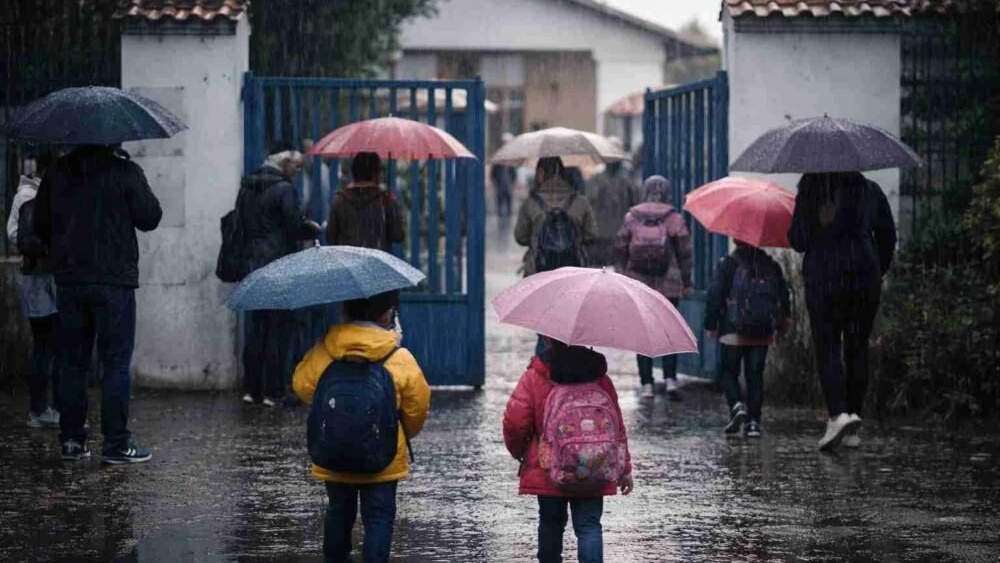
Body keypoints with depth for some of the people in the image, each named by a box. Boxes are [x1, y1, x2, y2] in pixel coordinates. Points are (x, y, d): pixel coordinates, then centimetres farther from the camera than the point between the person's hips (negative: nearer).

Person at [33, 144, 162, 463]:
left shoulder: (57, 173, 6)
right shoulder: (125, 172, -9)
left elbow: (40, 225, 11)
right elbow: (149, 218, -5)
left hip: (68, 280, 4)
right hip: (114, 280, -4)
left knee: (71, 362, 11)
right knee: (116, 363, 0)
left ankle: (71, 440, 12)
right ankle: (116, 444, -3)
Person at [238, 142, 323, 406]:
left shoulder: (247, 190, 11)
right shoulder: (284, 190, -12)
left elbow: (241, 224, 15)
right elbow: (295, 227, -17)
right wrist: (314, 228, 2)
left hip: (253, 265, 7)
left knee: (255, 327, 12)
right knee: (278, 328, -2)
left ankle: (251, 389, 12)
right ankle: (272, 391, -3)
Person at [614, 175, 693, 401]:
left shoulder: (631, 217, 2)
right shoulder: (675, 218, -4)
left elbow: (620, 251, 6)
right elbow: (685, 253, 0)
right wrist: (686, 282, 10)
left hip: (638, 285, 1)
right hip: (668, 286, -1)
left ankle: (647, 384, 4)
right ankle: (670, 378, -6)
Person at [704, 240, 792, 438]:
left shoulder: (727, 264, -3)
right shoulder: (771, 266, 8)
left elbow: (715, 295, -4)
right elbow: (783, 294, 12)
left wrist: (710, 325, 2)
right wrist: (784, 319, 23)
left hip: (733, 332, -3)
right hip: (763, 333, 3)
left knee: (729, 372, 9)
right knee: (755, 375, 7)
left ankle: (737, 405, -17)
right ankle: (753, 421, -1)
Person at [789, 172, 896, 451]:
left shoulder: (808, 195, -4)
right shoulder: (870, 191, 6)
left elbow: (798, 241, -4)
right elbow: (888, 235, 11)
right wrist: (879, 271, 23)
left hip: (824, 280, -3)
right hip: (865, 278, 3)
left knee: (828, 347, -1)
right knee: (857, 348, 10)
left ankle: (838, 413, -22)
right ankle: (853, 418, 9)